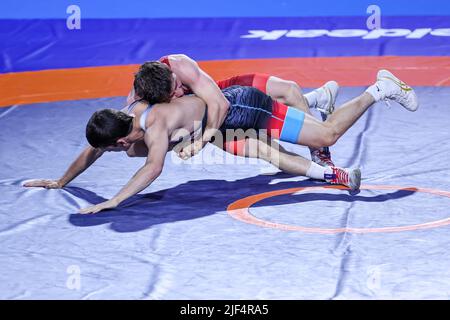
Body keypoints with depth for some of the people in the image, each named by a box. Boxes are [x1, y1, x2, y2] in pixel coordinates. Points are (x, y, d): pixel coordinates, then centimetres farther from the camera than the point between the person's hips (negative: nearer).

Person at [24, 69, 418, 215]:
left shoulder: (153, 125, -28)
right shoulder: (130, 115, -1)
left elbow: (154, 167, -43)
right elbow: (92, 152, 12)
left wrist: (112, 202, -44)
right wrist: (60, 181, 16)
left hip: (240, 107, -9)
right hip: (227, 104, 9)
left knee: (327, 135, -4)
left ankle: (379, 90, 9)